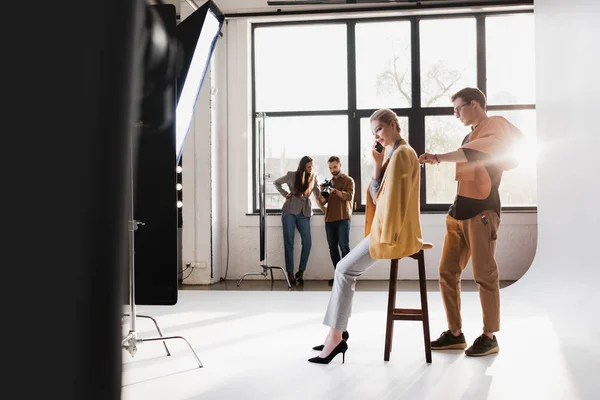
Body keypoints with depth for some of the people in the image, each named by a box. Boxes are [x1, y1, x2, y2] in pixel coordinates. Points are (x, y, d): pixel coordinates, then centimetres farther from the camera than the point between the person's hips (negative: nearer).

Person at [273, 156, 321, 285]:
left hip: (304, 213, 2)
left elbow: (318, 195, 1)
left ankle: (301, 272, 3)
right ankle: (290, 273, 6)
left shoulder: (313, 178, 6)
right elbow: (276, 182, 14)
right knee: (289, 242, -1)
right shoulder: (291, 175, 1)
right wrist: (285, 194, 4)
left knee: (307, 242, -9)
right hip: (290, 211, -2)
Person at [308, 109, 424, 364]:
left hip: (393, 234, -10)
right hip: (386, 231, 10)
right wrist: (378, 164, 2)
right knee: (345, 268, 6)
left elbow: (395, 198, -20)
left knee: (345, 270, -12)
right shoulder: (394, 155, 19)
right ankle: (337, 333, 5)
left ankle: (335, 336, -7)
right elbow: (379, 195, 13)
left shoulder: (401, 154, -13)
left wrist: (386, 236, -19)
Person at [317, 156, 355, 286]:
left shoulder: (348, 180, 5)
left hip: (342, 219, -5)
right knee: (333, 248, 3)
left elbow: (350, 196, -12)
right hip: (329, 219, 5)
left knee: (344, 246, -11)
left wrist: (335, 191, -27)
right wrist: (322, 192, -9)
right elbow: (323, 202, 13)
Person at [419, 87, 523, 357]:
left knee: (484, 275, -4)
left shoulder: (496, 126, -3)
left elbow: (470, 154, -20)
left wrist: (436, 157, -18)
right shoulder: (470, 135, 26)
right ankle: (455, 333, 12)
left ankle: (489, 337, 7)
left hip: (481, 211, -8)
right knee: (447, 273, 4)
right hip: (459, 212, 8)